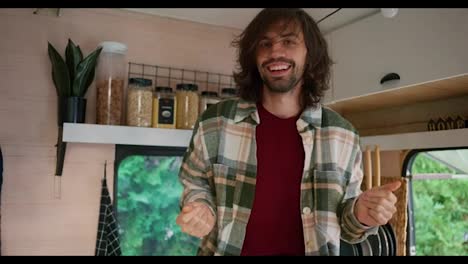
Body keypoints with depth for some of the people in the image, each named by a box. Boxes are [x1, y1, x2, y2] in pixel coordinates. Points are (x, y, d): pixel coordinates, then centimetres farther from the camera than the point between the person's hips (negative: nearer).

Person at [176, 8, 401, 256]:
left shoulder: (342, 135, -8)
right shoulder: (215, 123, -12)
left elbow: (344, 223, 2)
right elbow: (196, 183, 5)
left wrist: (361, 215, -19)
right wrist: (199, 208, -15)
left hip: (305, 250, 1)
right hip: (229, 250, 0)